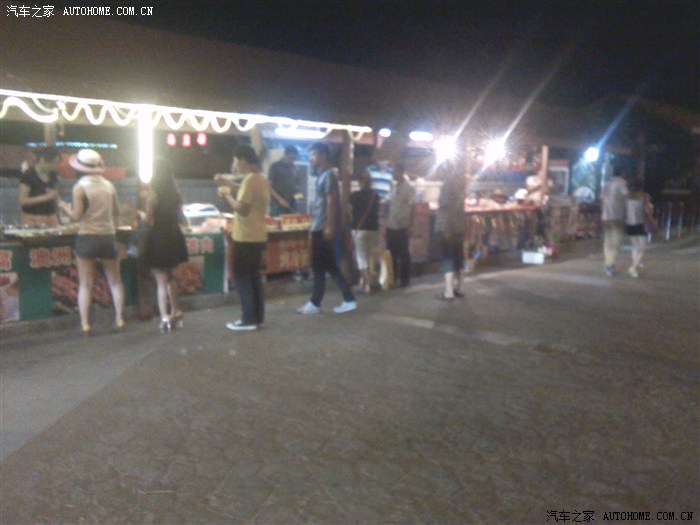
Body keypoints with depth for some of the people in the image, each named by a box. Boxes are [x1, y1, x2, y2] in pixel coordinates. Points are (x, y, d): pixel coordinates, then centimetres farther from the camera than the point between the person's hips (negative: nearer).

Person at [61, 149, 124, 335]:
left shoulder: (80, 187, -8)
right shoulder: (109, 185, 4)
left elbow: (76, 216, -11)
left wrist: (65, 207, 8)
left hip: (87, 237, -3)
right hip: (108, 236, 3)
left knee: (85, 284, 4)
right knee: (115, 281, 13)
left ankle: (85, 324, 4)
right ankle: (119, 319, 16)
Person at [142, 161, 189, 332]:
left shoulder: (153, 194, -13)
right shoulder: (176, 194, 5)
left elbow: (148, 220, -13)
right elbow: (177, 216, 9)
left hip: (158, 239, -6)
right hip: (174, 237, 6)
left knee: (161, 281, -2)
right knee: (169, 277, 22)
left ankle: (165, 318, -8)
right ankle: (175, 313, 30)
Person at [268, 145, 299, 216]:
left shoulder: (293, 168, 11)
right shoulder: (275, 166, -4)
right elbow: (269, 186, -8)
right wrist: (280, 199, -19)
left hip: (290, 205, 5)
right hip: (277, 205, -5)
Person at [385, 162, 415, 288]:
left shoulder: (409, 188, -5)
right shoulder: (394, 187, 14)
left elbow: (411, 208, -7)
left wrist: (409, 225, -11)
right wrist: (387, 221, 9)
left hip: (401, 226, -6)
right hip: (391, 225, 6)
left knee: (403, 253, 2)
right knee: (392, 252, 10)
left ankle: (405, 278, 11)